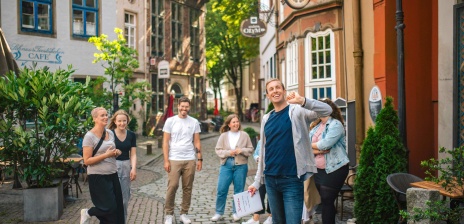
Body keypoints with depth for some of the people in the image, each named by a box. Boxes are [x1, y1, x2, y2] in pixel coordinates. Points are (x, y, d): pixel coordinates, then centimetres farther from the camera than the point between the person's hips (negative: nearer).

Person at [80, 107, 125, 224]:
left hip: (112, 174, 7)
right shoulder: (89, 136, -12)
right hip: (98, 177, -7)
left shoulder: (110, 133, 8)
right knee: (110, 207, -5)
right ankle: (87, 213, 21)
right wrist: (106, 155, -22)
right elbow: (87, 161, -15)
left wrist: (116, 153, 1)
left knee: (118, 207, 7)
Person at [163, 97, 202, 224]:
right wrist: (166, 161, -6)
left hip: (190, 160, 2)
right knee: (172, 186, -6)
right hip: (174, 159, -2)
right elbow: (165, 142, 0)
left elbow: (197, 142, 10)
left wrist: (199, 158, 3)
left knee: (188, 188, 6)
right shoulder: (170, 121, 1)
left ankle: (184, 214, 16)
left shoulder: (194, 122, 7)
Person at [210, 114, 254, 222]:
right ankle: (219, 213, 11)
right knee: (221, 190, -1)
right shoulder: (223, 136, 4)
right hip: (226, 165, 0)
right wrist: (228, 152, -14)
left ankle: (236, 212, 19)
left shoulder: (244, 135, 4)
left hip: (241, 165, 0)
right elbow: (218, 150, 1)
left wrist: (241, 150, -13)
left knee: (239, 191, 6)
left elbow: (250, 149, 4)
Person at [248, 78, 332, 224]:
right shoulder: (266, 119, 10)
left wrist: (302, 101, -39)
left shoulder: (296, 111, -5)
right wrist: (257, 181, 13)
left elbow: (327, 111, -22)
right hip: (270, 179, 5)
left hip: (291, 179, -5)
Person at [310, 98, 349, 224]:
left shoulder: (336, 124, -12)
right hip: (319, 170, 7)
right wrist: (317, 150, -17)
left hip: (334, 170, -7)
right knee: (324, 202, 15)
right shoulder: (315, 126, 11)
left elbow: (325, 144, -23)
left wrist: (311, 144, -5)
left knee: (327, 202, -4)